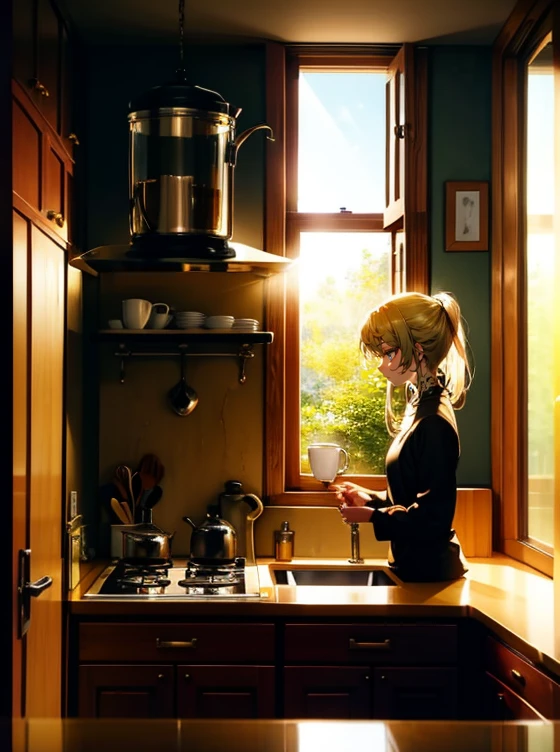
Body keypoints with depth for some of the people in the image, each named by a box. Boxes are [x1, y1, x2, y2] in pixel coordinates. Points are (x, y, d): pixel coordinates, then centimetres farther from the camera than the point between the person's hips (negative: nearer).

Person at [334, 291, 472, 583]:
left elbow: (434, 519, -22)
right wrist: (372, 499, 6)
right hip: (415, 564, 9)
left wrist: (373, 516, -14)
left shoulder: (434, 422, -22)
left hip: (430, 570, -9)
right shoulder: (421, 407, 8)